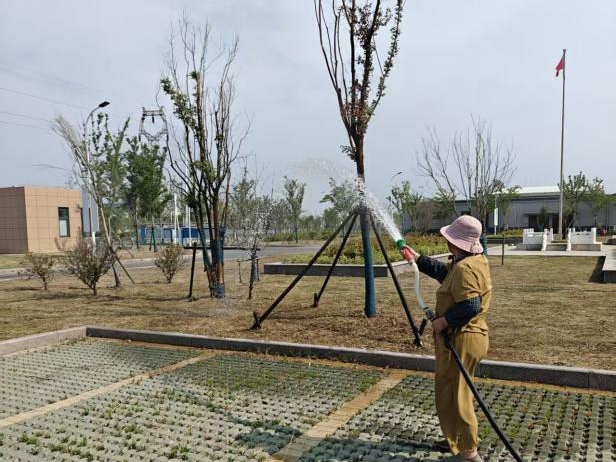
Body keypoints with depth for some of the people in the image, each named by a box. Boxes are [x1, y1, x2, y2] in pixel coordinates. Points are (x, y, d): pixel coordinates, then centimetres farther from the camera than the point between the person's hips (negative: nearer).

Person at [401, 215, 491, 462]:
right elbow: (443, 271, 22)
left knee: (451, 395, 0)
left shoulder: (464, 268, -24)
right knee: (454, 391, 23)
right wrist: (418, 259, 22)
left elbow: (470, 306, -31)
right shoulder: (475, 260, 10)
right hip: (467, 336, 11)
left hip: (460, 340, -11)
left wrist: (444, 321, -21)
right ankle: (457, 439, 38)